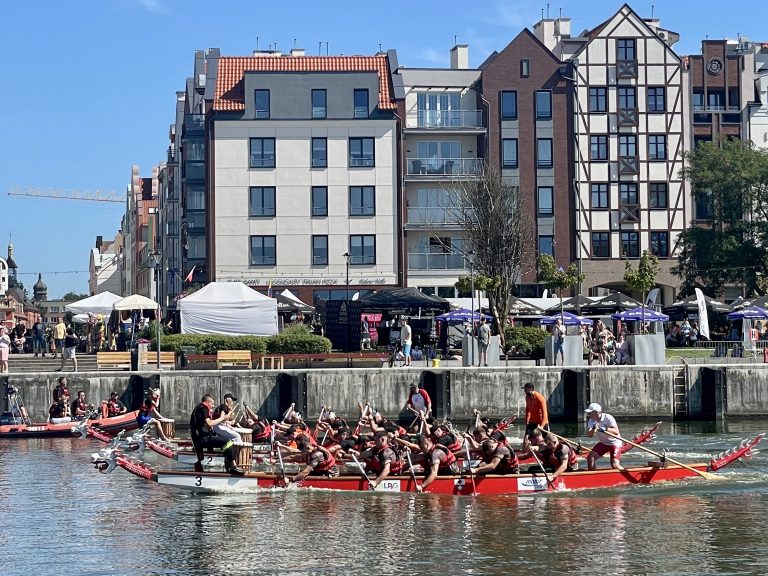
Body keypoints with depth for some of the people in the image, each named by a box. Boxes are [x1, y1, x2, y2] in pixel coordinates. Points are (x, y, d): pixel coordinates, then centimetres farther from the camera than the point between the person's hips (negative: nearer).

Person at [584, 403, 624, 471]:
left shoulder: (608, 418, -22)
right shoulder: (591, 420, -6)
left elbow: (616, 432, -30)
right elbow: (589, 435, -16)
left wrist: (606, 429, -46)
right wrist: (593, 429, -37)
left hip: (615, 443, -6)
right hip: (603, 443, 6)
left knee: (615, 465, -19)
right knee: (590, 458, -8)